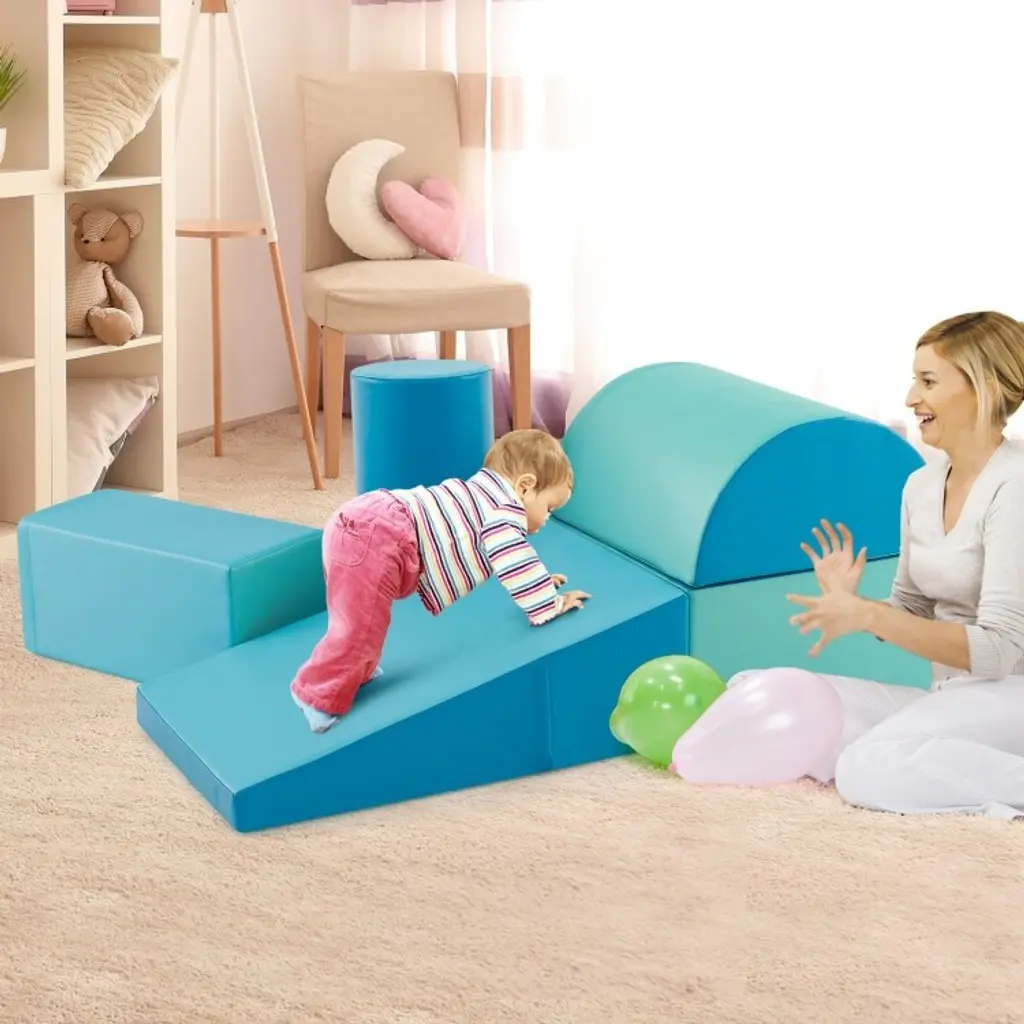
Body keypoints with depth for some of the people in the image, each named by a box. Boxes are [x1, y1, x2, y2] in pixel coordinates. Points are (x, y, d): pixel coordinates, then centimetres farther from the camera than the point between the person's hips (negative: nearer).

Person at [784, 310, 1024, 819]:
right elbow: (912, 613, 17)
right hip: (952, 700, 9)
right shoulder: (922, 484, 9)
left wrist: (868, 616, -26)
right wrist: (850, 602, -4)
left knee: (869, 772, -30)